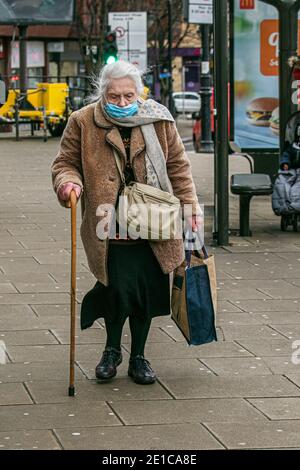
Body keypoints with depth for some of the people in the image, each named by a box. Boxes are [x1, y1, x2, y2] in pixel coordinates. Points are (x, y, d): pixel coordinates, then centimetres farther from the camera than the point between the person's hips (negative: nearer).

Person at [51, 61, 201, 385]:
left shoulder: (159, 120, 4)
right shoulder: (83, 122, -1)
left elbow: (178, 166, 11)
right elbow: (65, 163, 7)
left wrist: (190, 206, 8)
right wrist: (69, 183, -15)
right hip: (109, 226, -2)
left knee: (147, 290, 4)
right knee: (118, 288, -9)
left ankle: (138, 357, 25)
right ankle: (112, 349, 20)